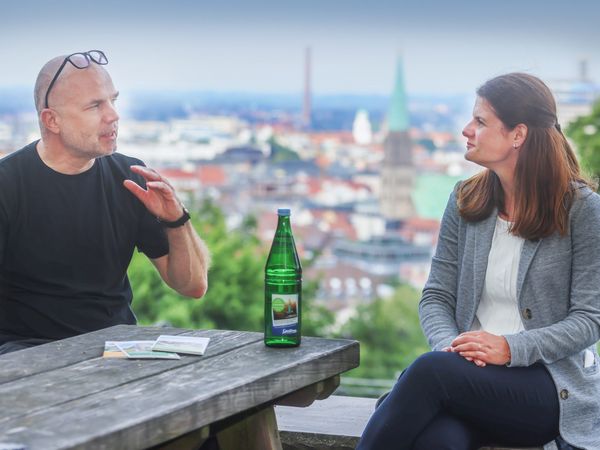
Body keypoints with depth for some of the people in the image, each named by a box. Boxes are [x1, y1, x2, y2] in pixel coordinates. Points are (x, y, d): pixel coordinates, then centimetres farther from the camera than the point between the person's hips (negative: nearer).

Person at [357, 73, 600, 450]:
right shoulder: (466, 200, 9)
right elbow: (437, 296, 8)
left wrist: (510, 348, -21)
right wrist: (450, 345, -14)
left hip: (551, 383, -3)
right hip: (474, 372, 3)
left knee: (430, 370, -32)